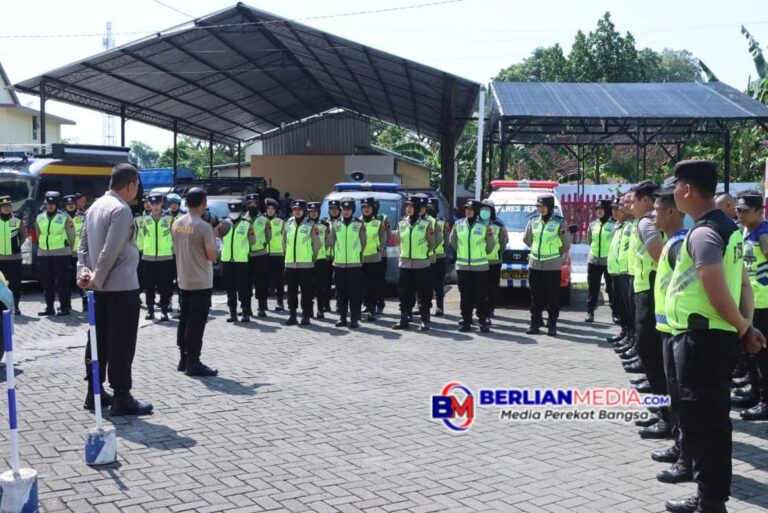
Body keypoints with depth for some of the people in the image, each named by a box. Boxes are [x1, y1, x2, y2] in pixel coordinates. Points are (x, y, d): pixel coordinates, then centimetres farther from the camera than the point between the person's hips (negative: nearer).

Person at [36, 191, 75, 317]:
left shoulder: (64, 218, -4)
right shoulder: (39, 218, 9)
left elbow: (71, 236, 1)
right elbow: (39, 235, 19)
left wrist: (68, 250, 6)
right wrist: (44, 248, 17)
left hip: (61, 255, -5)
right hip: (43, 255, 5)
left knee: (62, 282, -4)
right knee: (47, 283, 9)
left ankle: (64, 307, 2)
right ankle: (49, 308, 17)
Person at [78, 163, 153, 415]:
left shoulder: (96, 206, 11)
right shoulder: (121, 209, -17)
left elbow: (83, 244, 9)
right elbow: (111, 251, -22)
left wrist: (83, 272, 1)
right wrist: (96, 279, -13)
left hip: (102, 286, 9)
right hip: (122, 285, -9)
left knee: (99, 338, 13)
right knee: (122, 342, -4)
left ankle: (94, 392, 20)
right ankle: (122, 398, 0)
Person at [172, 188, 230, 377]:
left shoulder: (177, 224, 5)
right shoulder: (204, 226, -17)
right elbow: (212, 256, -13)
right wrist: (214, 236, 5)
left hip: (183, 280, 7)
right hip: (201, 282, -7)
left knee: (184, 320, 13)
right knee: (196, 323, -3)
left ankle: (184, 360, 20)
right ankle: (193, 363, 1)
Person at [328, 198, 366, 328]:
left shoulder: (359, 224, 1)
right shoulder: (336, 224, 8)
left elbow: (363, 244, 3)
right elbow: (331, 243, 8)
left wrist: (363, 231, -7)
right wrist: (329, 232, -3)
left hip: (355, 263, -3)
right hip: (339, 263, 3)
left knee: (355, 293, -1)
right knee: (341, 293, 9)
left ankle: (354, 319, 4)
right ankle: (342, 317, 17)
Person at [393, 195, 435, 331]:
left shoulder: (425, 224, -4)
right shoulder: (401, 223, 7)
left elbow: (431, 244, 4)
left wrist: (424, 253, 1)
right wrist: (404, 253, 13)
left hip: (421, 264, -4)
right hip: (405, 263, 4)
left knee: (423, 294, 0)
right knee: (405, 294, 8)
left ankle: (425, 321, 5)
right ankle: (404, 320, 15)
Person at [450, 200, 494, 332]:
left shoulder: (484, 225, -2)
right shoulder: (458, 224, 5)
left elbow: (489, 248, 5)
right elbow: (452, 242, 15)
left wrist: (490, 235, -3)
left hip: (480, 266, -2)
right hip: (462, 265, 2)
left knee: (481, 295, -1)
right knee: (465, 295, 7)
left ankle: (484, 322, 4)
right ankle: (465, 320, 13)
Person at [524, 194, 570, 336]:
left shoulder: (559, 222, -5)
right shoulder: (533, 221, 6)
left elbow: (566, 245, -1)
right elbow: (527, 240, 19)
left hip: (552, 266, -4)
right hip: (535, 264, 4)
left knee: (553, 297, 0)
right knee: (536, 296, 8)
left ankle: (552, 325, 6)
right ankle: (535, 323, 15)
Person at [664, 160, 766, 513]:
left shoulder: (703, 233, -18)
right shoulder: (727, 227, 13)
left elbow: (718, 296, -23)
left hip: (701, 338, -10)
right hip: (718, 336, 10)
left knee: (699, 422, -2)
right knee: (713, 420, 16)